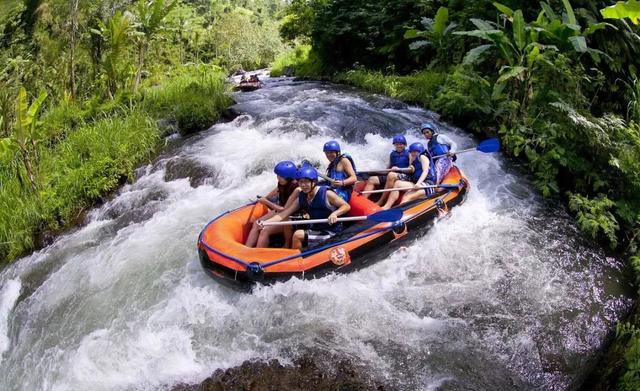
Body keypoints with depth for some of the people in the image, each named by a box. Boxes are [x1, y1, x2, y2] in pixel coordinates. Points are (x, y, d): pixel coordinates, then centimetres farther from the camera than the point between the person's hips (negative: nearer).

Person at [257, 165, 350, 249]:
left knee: (298, 235, -24)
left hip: (331, 233, -7)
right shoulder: (301, 198, 2)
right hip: (315, 230, 7)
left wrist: (335, 213, -30)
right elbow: (283, 214, -2)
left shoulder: (326, 194, -14)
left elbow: (346, 206, -10)